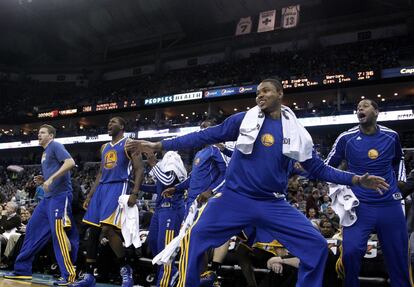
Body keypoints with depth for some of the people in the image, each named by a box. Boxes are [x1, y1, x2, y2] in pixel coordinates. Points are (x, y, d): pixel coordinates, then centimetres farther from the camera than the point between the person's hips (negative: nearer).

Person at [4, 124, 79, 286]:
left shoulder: (55, 146, -5)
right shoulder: (45, 153, 23)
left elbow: (70, 162, -21)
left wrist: (50, 179, -24)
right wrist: (43, 181, 10)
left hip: (59, 195, -10)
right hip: (48, 197, 10)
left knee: (58, 233, -13)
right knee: (33, 229, 10)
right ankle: (22, 270, 20)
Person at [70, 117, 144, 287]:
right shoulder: (104, 148, 21)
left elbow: (139, 169, -9)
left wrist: (135, 193, -21)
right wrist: (90, 195, 18)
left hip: (118, 188, -8)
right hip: (101, 189, 8)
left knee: (108, 229, -21)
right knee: (93, 231, 5)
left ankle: (126, 269, -4)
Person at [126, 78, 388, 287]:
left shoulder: (296, 131, 6)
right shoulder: (244, 119, 1)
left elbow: (318, 168, 12)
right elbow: (206, 137, 0)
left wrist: (357, 179, 2)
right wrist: (159, 145, -4)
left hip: (274, 205, 2)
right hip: (235, 198, -1)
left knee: (317, 246, -8)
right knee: (195, 238, -15)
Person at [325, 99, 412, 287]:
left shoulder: (391, 136, 4)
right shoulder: (346, 138, -3)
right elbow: (328, 167, 7)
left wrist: (400, 182, 13)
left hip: (390, 204, 3)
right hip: (359, 205, -2)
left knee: (398, 257, 9)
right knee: (350, 252, -18)